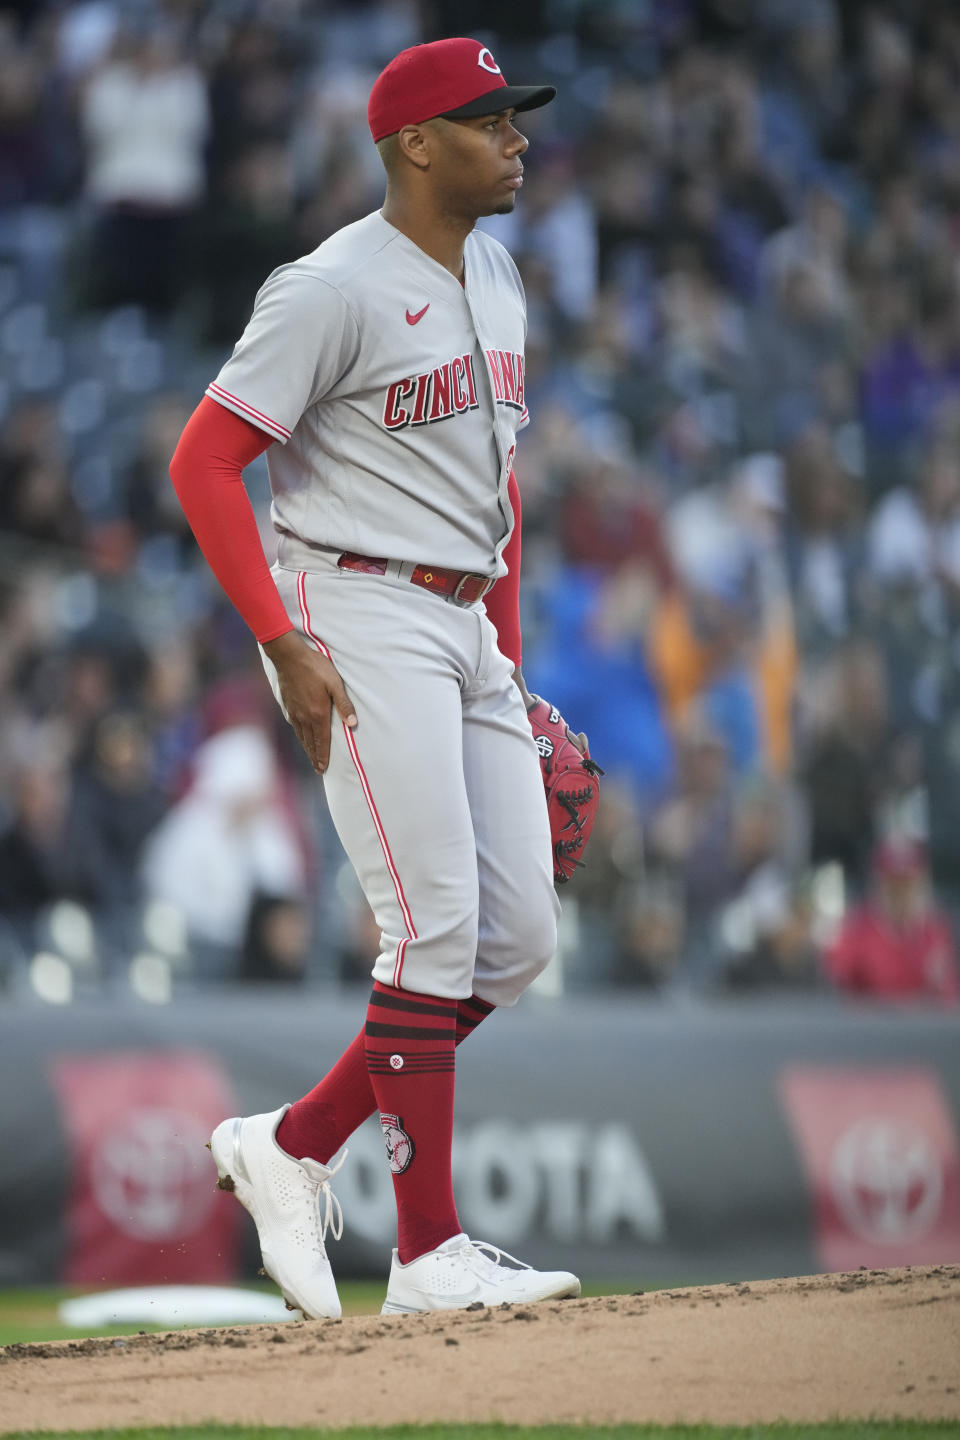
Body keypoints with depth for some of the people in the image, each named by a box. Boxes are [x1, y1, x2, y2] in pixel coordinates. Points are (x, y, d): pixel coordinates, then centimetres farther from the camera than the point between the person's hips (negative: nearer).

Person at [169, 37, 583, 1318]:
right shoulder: (335, 291, -11)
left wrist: (510, 656, 19)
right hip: (359, 622, -9)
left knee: (518, 937, 3)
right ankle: (430, 1252, -7)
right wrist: (281, 643, -20)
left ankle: (293, 1146, 13)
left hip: (468, 632, 9)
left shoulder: (495, 277, 15)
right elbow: (203, 464, -14)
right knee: (436, 923, -14)